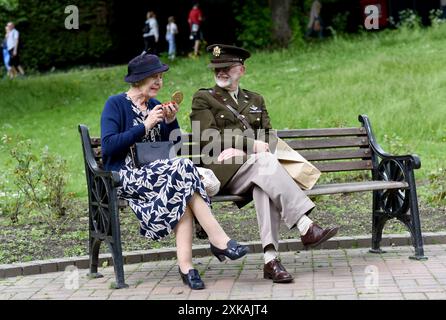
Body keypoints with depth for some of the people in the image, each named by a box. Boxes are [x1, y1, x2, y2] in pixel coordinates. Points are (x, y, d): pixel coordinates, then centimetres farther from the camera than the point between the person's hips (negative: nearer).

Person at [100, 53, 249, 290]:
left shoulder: (155, 106, 18)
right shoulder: (115, 104, 0)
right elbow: (108, 146, -13)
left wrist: (171, 121, -1)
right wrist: (145, 126, -14)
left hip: (155, 175, 6)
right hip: (125, 177, -5)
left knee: (182, 195, -31)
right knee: (182, 167, -30)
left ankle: (185, 266, -37)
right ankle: (219, 241, -31)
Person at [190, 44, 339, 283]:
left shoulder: (255, 100, 26)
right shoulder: (203, 99, 13)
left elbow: (268, 139, 15)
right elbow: (209, 138, -3)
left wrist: (240, 150, -6)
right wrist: (251, 145, -13)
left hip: (255, 167, 3)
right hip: (223, 171, -3)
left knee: (264, 186, -35)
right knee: (265, 162, -34)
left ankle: (270, 259, -47)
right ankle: (306, 228, -42)